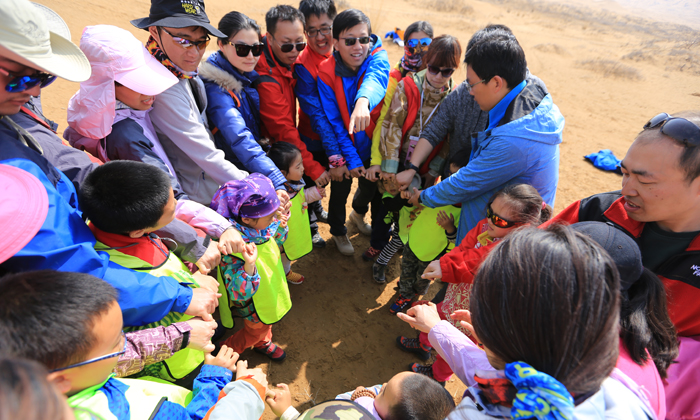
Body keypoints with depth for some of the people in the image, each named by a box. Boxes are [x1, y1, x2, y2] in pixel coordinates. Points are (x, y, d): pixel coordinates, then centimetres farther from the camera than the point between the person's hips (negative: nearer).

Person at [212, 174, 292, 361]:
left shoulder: (262, 226, -19)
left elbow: (276, 241, 6)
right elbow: (239, 293, -40)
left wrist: (280, 225, -13)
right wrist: (249, 266, -56)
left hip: (270, 291, 7)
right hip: (254, 306, -7)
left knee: (267, 322, 33)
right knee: (256, 329, 23)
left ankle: (263, 342, 65)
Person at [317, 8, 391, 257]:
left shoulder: (377, 57, -17)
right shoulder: (327, 73, -17)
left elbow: (375, 78, -42)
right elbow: (333, 121, -16)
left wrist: (363, 100, -65)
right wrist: (350, 159, -22)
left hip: (373, 145, 2)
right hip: (345, 149, -2)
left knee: (371, 188, 22)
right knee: (340, 190, 14)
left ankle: (358, 212, 60)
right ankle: (338, 231, 47)